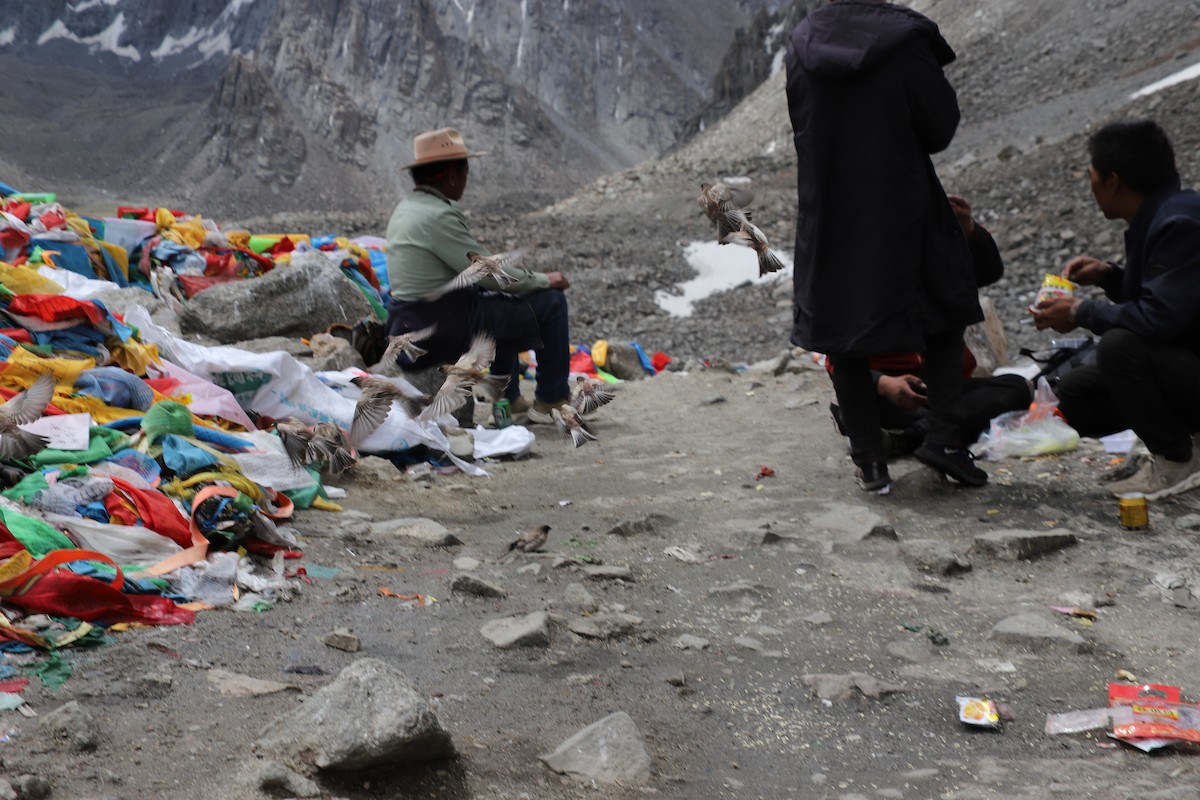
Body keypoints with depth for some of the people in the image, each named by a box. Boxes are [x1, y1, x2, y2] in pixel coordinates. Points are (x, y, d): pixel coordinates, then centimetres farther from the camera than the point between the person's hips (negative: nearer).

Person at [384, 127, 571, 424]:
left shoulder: (406, 209, 12)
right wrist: (545, 279, -1)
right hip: (440, 330, -10)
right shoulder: (438, 215, -20)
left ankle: (509, 399, 35)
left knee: (500, 300, 34)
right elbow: (490, 273, -16)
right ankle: (551, 399, 9)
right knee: (550, 301, -2)